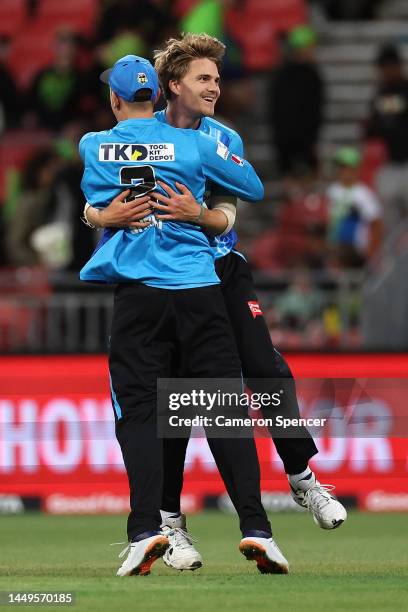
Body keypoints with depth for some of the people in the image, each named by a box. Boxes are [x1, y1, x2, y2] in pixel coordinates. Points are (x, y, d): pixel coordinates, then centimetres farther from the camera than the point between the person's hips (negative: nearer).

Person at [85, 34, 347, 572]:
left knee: (267, 368, -8)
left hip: (222, 269, 2)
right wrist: (107, 215, -27)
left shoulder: (225, 140, 4)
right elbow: (91, 210, -3)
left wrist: (199, 214, -28)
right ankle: (170, 518, 6)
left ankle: (302, 477, 9)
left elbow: (225, 218, -5)